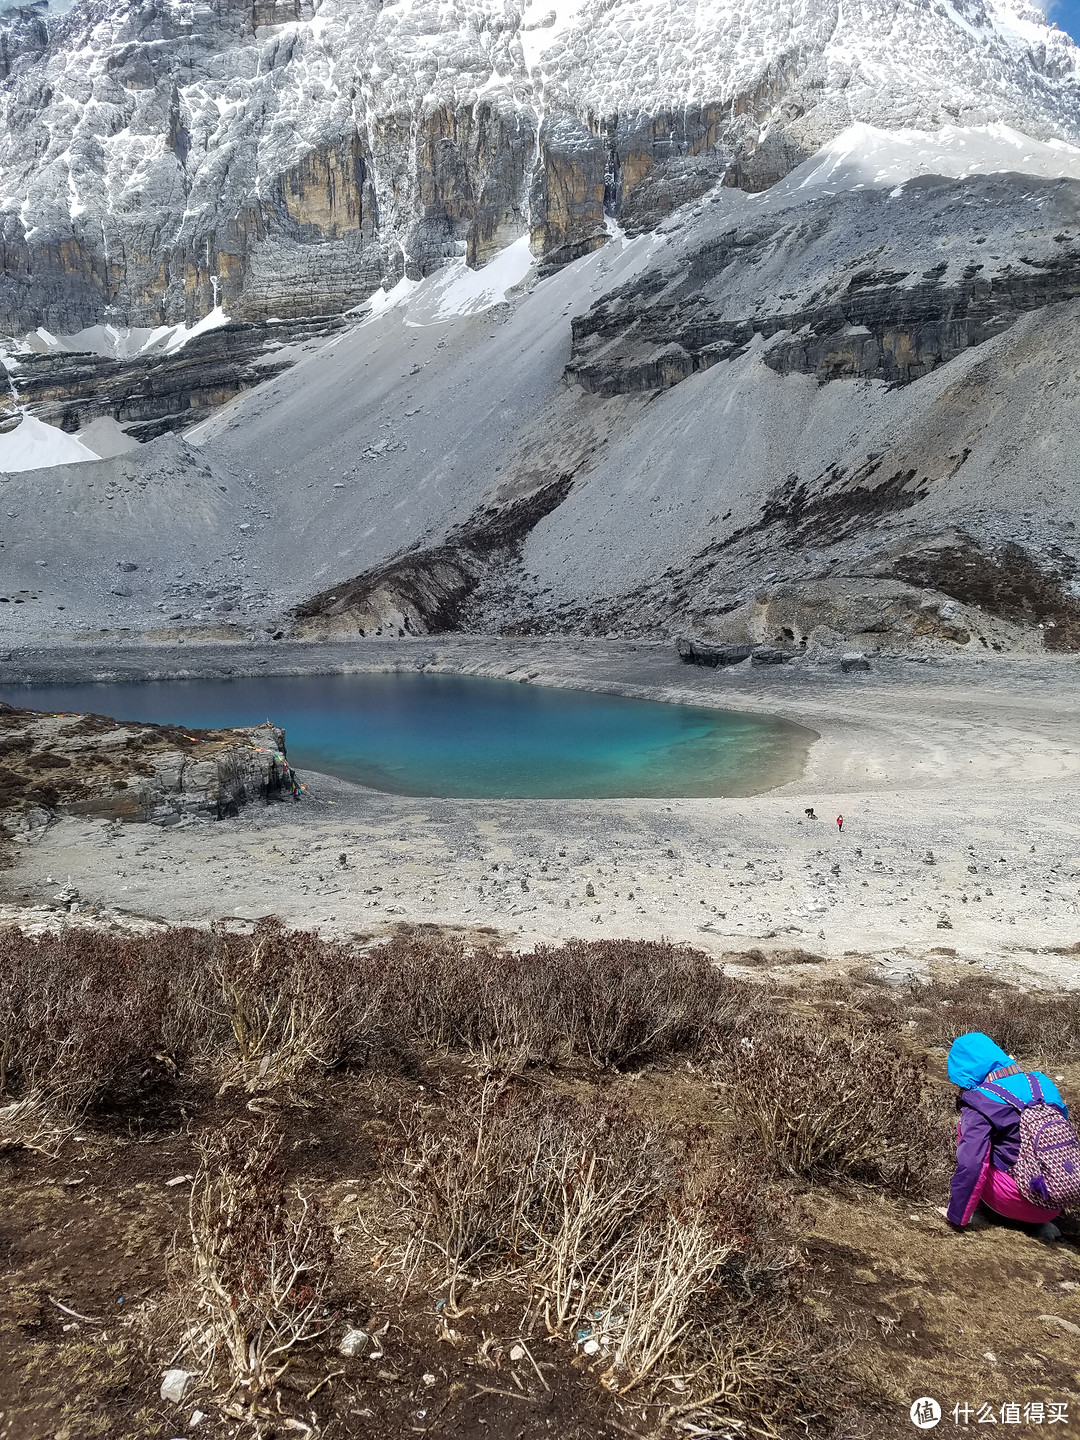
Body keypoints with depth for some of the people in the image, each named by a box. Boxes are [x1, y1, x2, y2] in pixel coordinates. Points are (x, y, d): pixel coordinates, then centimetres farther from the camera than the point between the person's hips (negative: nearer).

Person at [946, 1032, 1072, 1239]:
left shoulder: (979, 1101, -13)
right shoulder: (1041, 1082, 5)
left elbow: (971, 1164, -17)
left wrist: (956, 1214, -5)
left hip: (1022, 1203, -6)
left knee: (967, 1131, 5)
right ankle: (1040, 1222, 13)